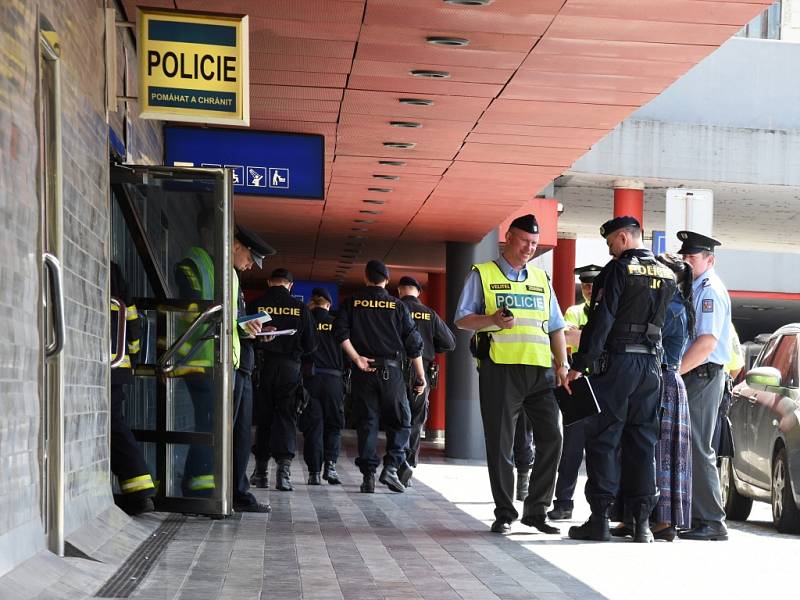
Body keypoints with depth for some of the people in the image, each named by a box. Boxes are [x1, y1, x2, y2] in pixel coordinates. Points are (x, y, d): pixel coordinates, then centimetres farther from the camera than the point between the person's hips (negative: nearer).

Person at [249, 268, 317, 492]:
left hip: (263, 366, 1)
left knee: (262, 417, 10)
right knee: (286, 417, 3)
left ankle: (261, 470, 12)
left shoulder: (255, 305, -2)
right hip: (290, 368, 0)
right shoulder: (300, 308, 0)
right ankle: (283, 469, -9)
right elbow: (311, 343, 3)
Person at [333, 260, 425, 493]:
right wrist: (420, 377, 7)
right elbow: (413, 343, 3)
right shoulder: (397, 306, 6)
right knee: (400, 421, 10)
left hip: (363, 371, 1)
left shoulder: (352, 303, 7)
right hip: (391, 369, -1)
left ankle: (368, 475, 1)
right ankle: (391, 468, -5)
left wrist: (357, 358, -8)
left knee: (366, 423, 5)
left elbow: (340, 331, -8)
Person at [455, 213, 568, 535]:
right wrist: (493, 320, -15)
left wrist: (562, 364, 8)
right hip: (500, 368, -4)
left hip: (541, 370, 4)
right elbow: (462, 319, 3)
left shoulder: (541, 279, 21)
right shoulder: (482, 274, 8)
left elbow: (556, 327, 21)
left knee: (551, 438, -2)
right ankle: (504, 513, 8)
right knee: (500, 444, -1)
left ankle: (536, 509, 9)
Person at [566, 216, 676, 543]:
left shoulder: (618, 270, -8)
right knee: (642, 442, 8)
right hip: (651, 364, 6)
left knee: (603, 439, -1)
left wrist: (579, 365, -13)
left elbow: (600, 321, -14)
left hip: (616, 362, -6)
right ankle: (641, 522, 6)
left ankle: (600, 519, -2)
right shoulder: (667, 276, 13)